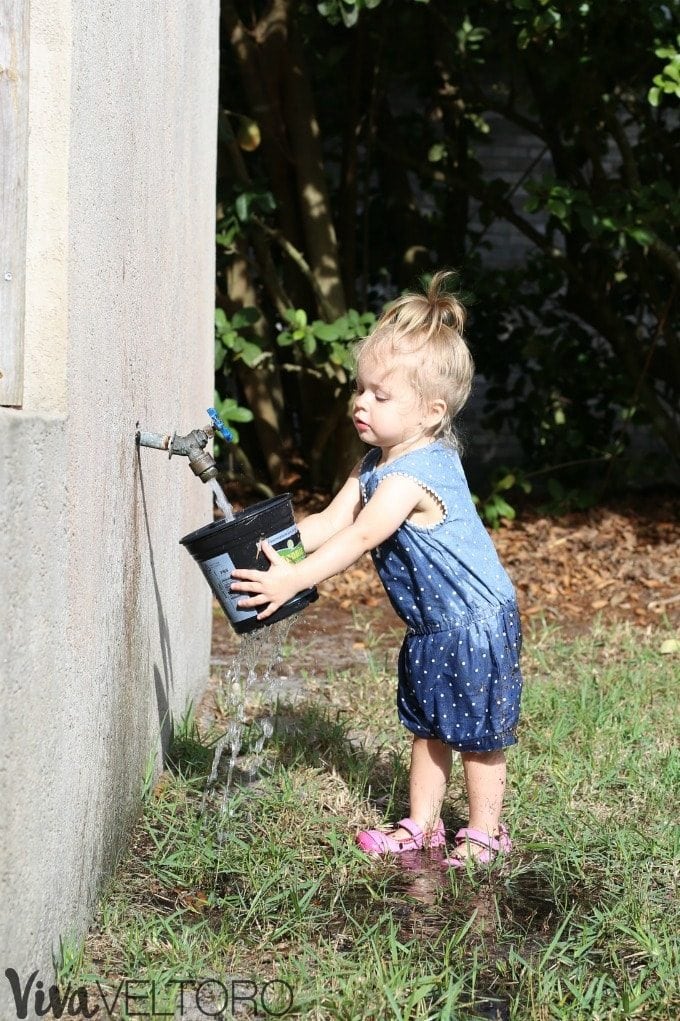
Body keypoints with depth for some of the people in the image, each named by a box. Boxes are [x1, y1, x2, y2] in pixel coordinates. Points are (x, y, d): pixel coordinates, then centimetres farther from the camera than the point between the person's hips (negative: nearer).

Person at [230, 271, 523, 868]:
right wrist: (268, 549, -10)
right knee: (428, 728, 17)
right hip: (431, 627, 10)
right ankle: (421, 824, 28)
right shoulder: (376, 464, 4)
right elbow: (330, 522, 3)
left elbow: (358, 539, -31)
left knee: (478, 734, 4)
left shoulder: (413, 475, -27)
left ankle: (484, 834, 17)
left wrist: (292, 580, -33)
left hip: (475, 623, -10)